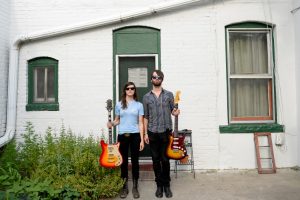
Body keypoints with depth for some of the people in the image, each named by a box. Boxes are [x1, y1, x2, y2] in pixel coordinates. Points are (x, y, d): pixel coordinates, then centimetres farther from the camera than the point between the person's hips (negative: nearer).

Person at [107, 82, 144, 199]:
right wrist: (112, 124, -10)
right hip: (122, 135, 1)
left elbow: (140, 123, 1)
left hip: (135, 135, 0)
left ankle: (135, 187, 19)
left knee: (135, 161, 6)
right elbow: (117, 120, 13)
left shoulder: (139, 105, 4)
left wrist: (142, 140, -4)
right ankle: (124, 187, 22)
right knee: (124, 161, 8)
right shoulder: (119, 105, 6)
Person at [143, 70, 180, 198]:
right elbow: (145, 117, 5)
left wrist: (175, 113, -17)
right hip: (152, 132, 1)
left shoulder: (169, 95, 4)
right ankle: (159, 185, 22)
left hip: (166, 131, -1)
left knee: (165, 159, 4)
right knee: (156, 160, 8)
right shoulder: (146, 97, 6)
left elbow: (172, 110, 8)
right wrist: (145, 133, 1)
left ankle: (166, 185, 20)